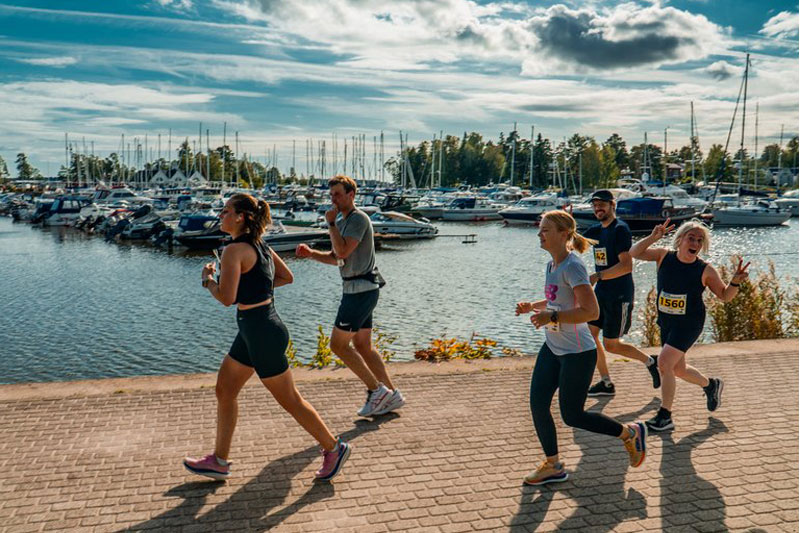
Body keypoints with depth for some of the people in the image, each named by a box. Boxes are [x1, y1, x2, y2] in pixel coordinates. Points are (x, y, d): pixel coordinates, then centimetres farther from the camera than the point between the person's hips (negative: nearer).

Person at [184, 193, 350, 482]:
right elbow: (287, 277, 17)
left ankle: (333, 448, 18)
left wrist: (207, 277, -5)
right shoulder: (259, 244, 8)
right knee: (224, 390, 16)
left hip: (263, 333, -10)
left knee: (290, 400, 3)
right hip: (254, 330, 10)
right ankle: (219, 461, 26)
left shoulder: (234, 250, -19)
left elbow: (226, 298, -23)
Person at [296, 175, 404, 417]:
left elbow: (343, 252, -24)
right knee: (363, 346, 13)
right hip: (357, 289, 10)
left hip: (360, 290, -10)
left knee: (338, 344, -6)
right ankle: (392, 395, 18)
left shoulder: (358, 219, -14)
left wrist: (331, 223, -14)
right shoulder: (343, 220, 17)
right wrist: (310, 253, 6)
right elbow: (336, 258, 21)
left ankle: (377, 389, 0)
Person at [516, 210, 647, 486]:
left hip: (577, 353, -8)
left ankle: (631, 432, 24)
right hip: (552, 348, 9)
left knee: (572, 416, 2)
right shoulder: (551, 265, 7)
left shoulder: (572, 266, -20)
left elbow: (591, 311, -27)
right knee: (538, 405, 5)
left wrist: (552, 317, -29)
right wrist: (533, 306, 9)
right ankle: (553, 466, 21)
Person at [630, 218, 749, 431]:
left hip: (689, 323, -5)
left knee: (664, 363, -19)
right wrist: (653, 237, -24)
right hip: (666, 322, 5)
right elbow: (635, 253, -10)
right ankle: (711, 385, 49)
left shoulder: (705, 270, -11)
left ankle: (665, 416, -7)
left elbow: (725, 296, -2)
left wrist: (735, 282, -22)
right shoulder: (664, 256, -5)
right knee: (678, 370, 18)